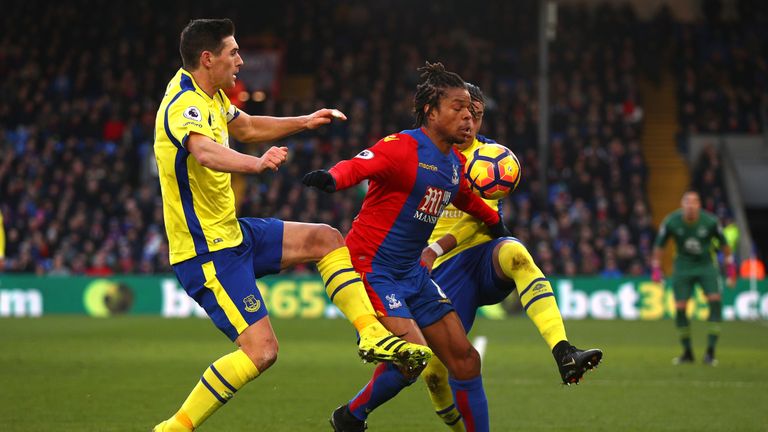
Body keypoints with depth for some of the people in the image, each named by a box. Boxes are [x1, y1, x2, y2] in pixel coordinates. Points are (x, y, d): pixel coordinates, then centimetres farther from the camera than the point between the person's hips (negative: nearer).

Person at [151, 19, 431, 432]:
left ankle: (371, 334, 8)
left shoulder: (211, 96, 8)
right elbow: (205, 152, -47)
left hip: (232, 232, 10)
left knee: (325, 238, 11)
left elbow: (246, 127, 31)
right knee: (261, 349, -15)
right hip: (207, 251, -10)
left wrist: (305, 121, 25)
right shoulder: (184, 106, -23)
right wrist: (256, 164, -65)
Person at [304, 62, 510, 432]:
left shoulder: (455, 164, 9)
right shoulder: (402, 148, -17)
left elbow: (465, 198, 33)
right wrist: (332, 178, -57)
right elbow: (358, 165, -35)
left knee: (465, 360, 7)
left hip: (411, 273, 9)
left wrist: (495, 221, 46)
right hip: (371, 269, -9)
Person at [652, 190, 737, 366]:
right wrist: (655, 269, -2)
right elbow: (659, 245, 0)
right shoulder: (671, 222, -15)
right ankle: (687, 353, 13)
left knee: (715, 301, -18)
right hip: (683, 267, 1)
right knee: (680, 308, -5)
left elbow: (723, 243, 1)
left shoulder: (710, 221, -16)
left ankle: (710, 352, -14)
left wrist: (730, 268, 4)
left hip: (707, 266, -1)